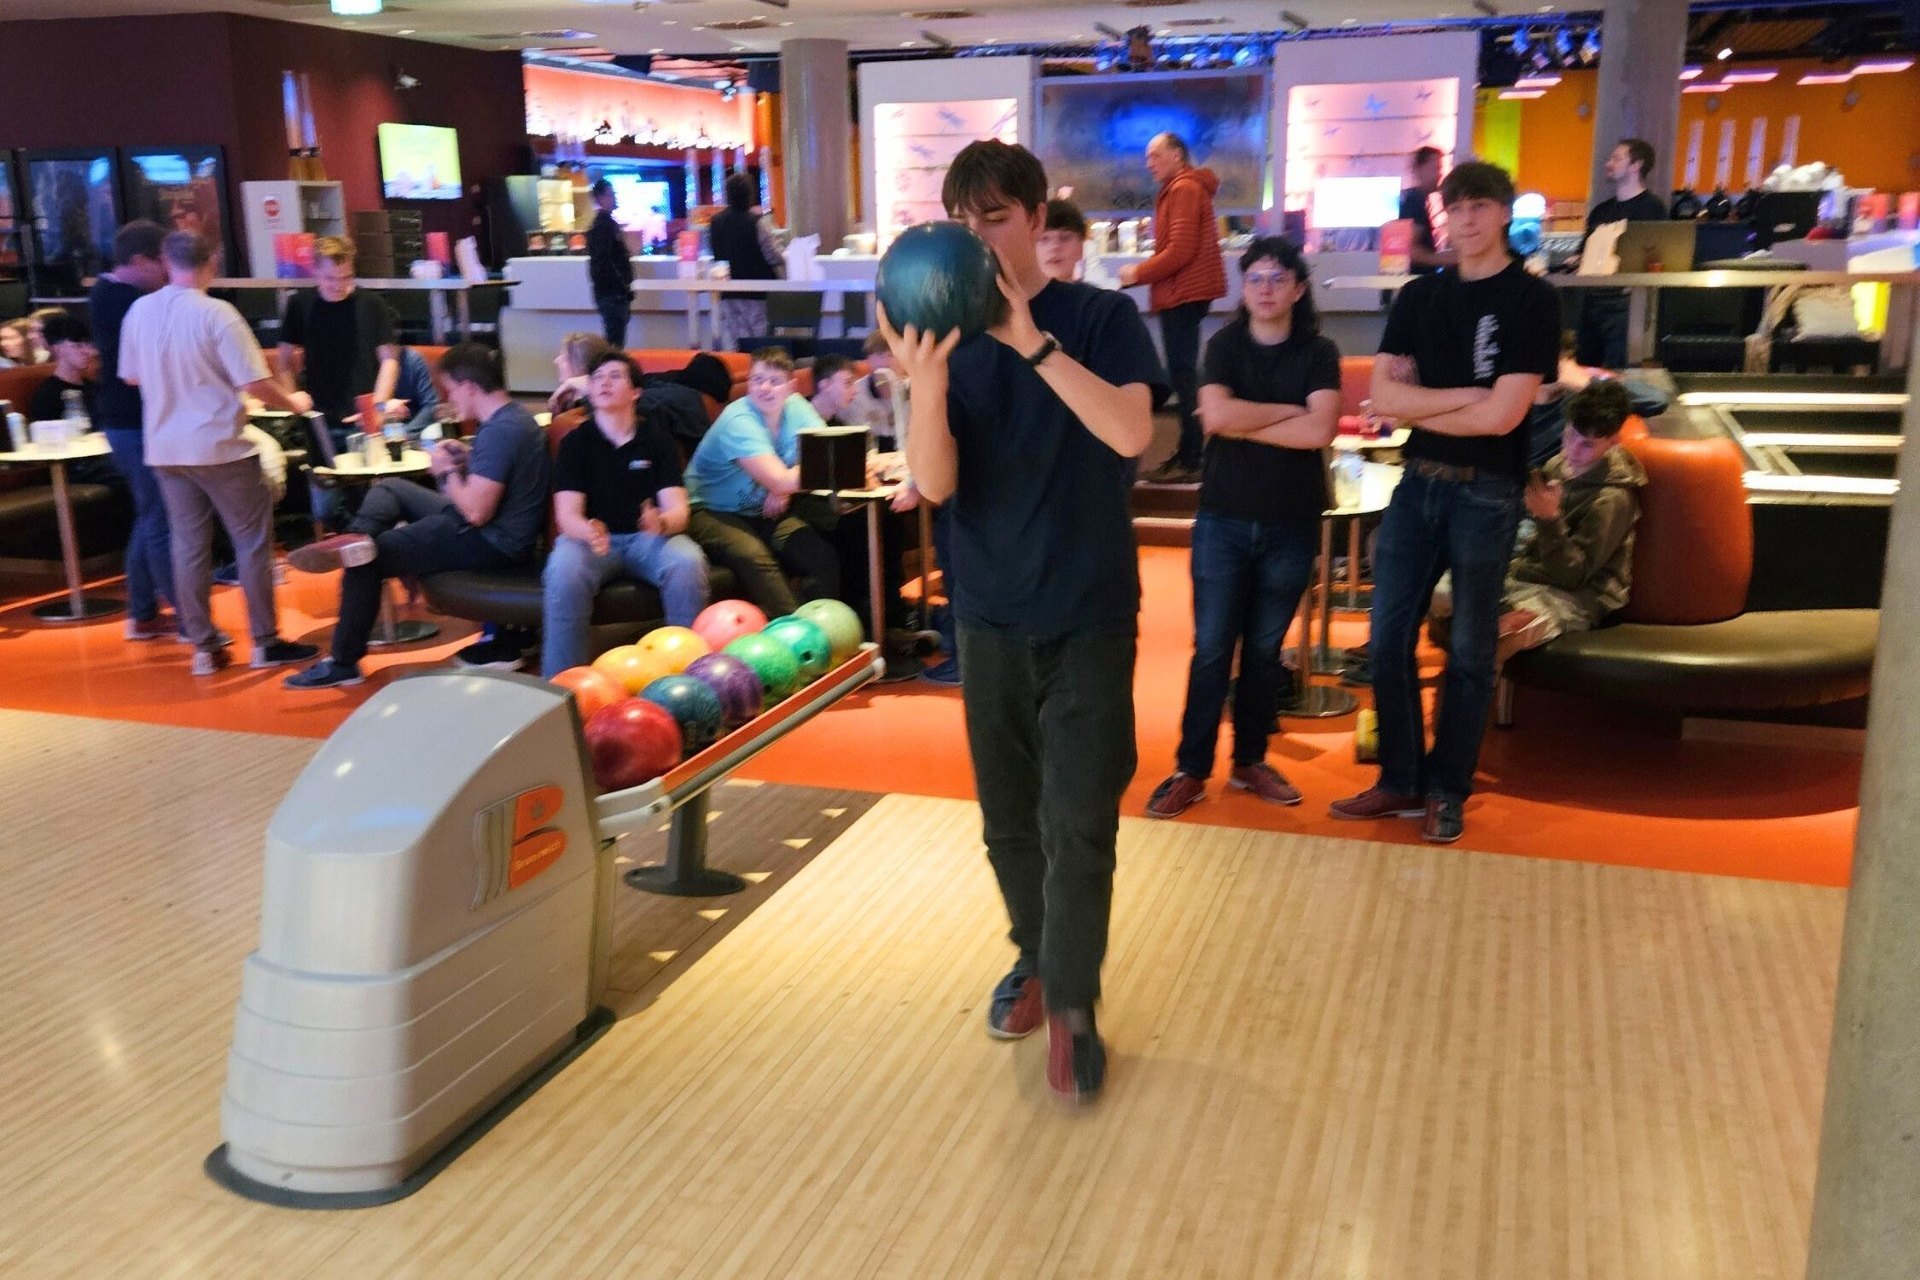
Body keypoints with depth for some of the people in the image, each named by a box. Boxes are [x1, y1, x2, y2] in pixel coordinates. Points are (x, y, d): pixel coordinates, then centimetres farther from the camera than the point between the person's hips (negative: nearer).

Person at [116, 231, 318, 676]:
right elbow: (254, 383, -18)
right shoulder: (216, 313, -15)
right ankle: (265, 642, 10)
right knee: (253, 541, 5)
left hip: (165, 449, 5)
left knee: (189, 544, 11)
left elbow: (131, 377, 13)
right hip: (219, 446, -5)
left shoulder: (139, 311, 2)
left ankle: (203, 646, 15)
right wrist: (294, 402, 0)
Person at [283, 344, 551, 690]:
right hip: (493, 530, 10)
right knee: (389, 488, 19)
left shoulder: (499, 431, -25)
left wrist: (447, 470, -10)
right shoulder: (514, 416, 7)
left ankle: (343, 663, 8)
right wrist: (467, 459, 8)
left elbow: (477, 512, -28)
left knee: (368, 560, -2)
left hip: (491, 543, -10)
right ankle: (358, 539, -9)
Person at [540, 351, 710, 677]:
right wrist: (588, 531, -34)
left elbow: (677, 509, -6)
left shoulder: (658, 440, 4)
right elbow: (567, 514, -8)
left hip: (649, 538, 1)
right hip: (590, 536, -1)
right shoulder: (575, 442, 2)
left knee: (688, 563, -31)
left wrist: (662, 523, -33)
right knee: (563, 570, -34)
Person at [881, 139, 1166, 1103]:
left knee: (1078, 818, -3)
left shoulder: (1103, 316, -5)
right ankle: (1036, 956, 35)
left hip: (1088, 609, -3)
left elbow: (1130, 433, -22)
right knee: (1008, 812, 14)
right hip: (988, 609, 3)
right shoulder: (951, 336, 0)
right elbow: (935, 485, -11)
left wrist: (1030, 340, -29)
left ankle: (1071, 1005, 11)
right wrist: (925, 381, -28)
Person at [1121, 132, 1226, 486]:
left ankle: (1190, 462, -9)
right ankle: (1186, 454, 20)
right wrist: (1143, 272, 11)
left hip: (1184, 295, -11)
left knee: (1184, 375, -10)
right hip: (1181, 293, 11)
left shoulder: (1184, 189, -12)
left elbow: (1180, 251, -20)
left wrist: (1139, 273, -12)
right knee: (1183, 374, 13)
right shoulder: (1177, 189, 20)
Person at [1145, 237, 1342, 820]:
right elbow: (1216, 414, -16)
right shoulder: (1225, 345, 2)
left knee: (1264, 650, 10)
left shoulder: (1318, 353, 1)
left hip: (1291, 525, 1)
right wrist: (1290, 410, -10)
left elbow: (1321, 431, -15)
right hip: (1224, 519, 0)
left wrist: (1243, 422, -13)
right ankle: (1191, 769, 9)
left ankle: (1250, 761, 24)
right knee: (1212, 649, 1)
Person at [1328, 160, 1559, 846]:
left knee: (1469, 649, 6)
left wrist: (1416, 405, -6)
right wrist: (1461, 395, -13)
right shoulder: (1419, 296, 9)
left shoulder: (1531, 300, -6)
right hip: (1417, 482, 5)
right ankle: (1400, 780, 20)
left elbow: (1502, 415, -15)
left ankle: (1447, 792, 18)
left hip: (1486, 493, -5)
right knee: (1389, 637, 6)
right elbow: (1382, 395, -1)